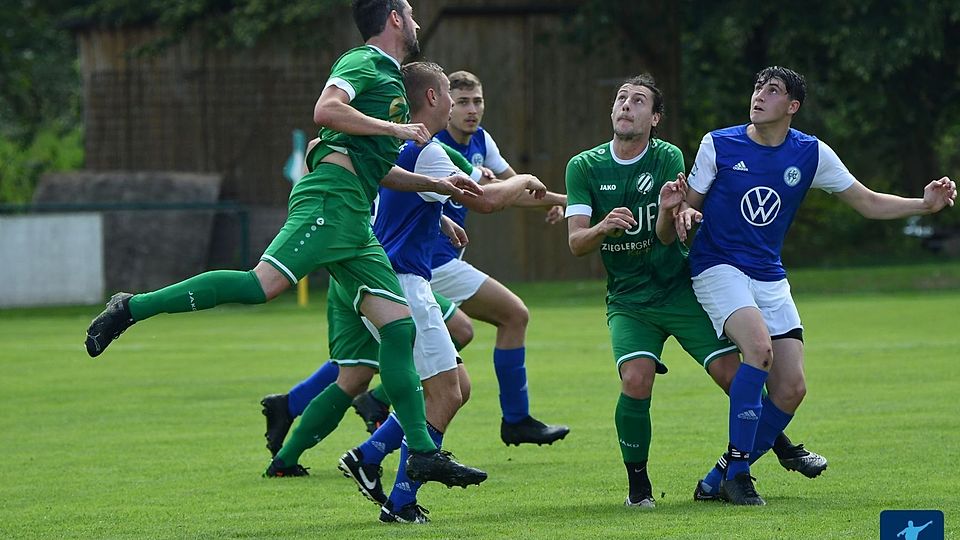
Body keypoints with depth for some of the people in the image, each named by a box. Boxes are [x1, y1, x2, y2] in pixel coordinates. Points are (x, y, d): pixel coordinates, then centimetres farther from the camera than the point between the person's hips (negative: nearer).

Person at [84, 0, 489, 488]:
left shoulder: (388, 77, 31)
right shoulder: (363, 62, 3)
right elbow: (326, 110, -17)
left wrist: (437, 184, 37)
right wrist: (394, 128, -10)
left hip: (355, 222, 9)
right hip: (329, 198, -9)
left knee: (398, 327, 0)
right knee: (263, 285, -25)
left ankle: (422, 453, -4)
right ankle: (132, 308, -19)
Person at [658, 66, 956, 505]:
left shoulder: (811, 154, 1)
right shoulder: (719, 145, -5)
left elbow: (869, 203, 5)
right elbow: (688, 205, 3)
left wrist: (924, 205, -10)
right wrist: (678, 211, -21)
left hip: (769, 279, 4)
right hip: (718, 268, -4)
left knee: (791, 390, -6)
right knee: (760, 346, -30)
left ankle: (721, 478, 9)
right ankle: (737, 467, -20)